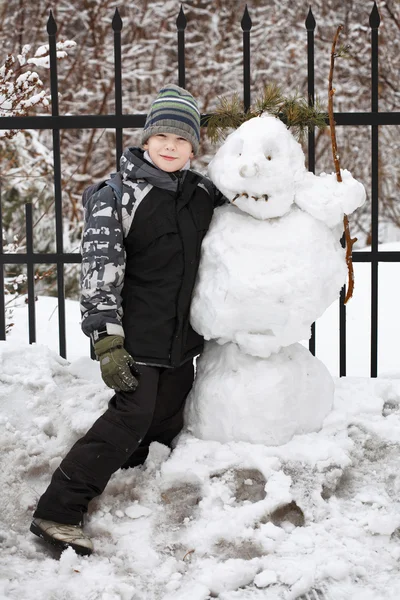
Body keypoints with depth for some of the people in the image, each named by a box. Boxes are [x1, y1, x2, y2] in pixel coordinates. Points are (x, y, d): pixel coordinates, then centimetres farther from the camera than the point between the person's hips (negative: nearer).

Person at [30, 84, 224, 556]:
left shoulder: (202, 192, 6)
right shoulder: (118, 194, -11)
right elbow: (99, 271, -16)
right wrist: (107, 342, -22)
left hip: (182, 335, 7)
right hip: (136, 335, -7)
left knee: (169, 421, 11)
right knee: (131, 416, -12)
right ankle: (57, 512, -7)